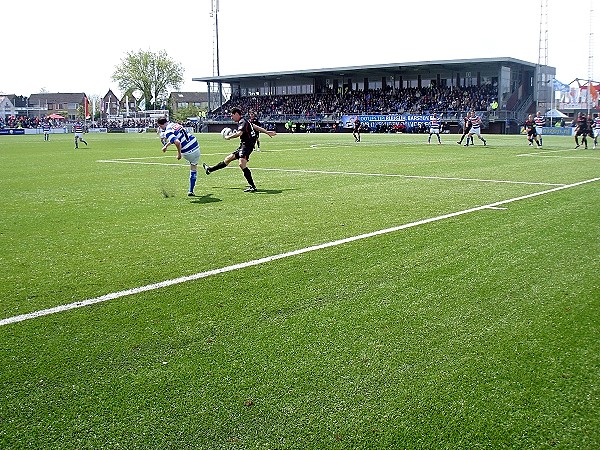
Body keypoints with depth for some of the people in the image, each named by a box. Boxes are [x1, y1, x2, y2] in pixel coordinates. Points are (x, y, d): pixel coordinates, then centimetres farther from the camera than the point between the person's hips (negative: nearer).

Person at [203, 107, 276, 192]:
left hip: (247, 145, -10)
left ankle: (252, 186, -25)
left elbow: (239, 133, -30)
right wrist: (267, 132, 33)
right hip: (244, 145, 10)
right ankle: (210, 169, 33)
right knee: (228, 158, 20)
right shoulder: (244, 121, 17)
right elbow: (256, 127, 25)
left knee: (242, 164, -25)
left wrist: (229, 137, -15)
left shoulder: (242, 122, -13)